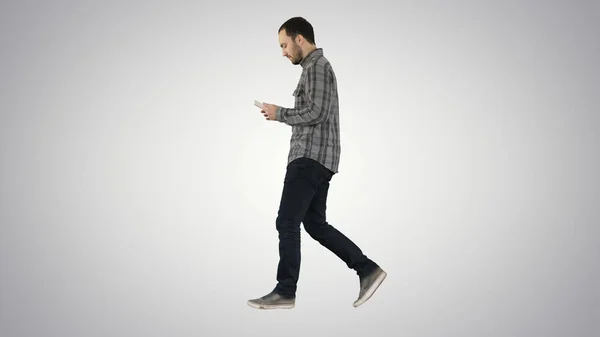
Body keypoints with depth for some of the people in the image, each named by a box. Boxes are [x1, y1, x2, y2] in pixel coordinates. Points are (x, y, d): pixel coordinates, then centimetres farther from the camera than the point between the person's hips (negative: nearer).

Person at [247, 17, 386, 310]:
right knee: (315, 224, 12)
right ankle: (368, 270, 12)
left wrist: (279, 114, -10)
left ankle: (285, 292, 0)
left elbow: (316, 113, -21)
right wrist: (281, 113, 14)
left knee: (286, 223, -7)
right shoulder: (316, 68, 22)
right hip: (317, 158, 11)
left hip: (311, 157, -11)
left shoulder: (317, 66, -10)